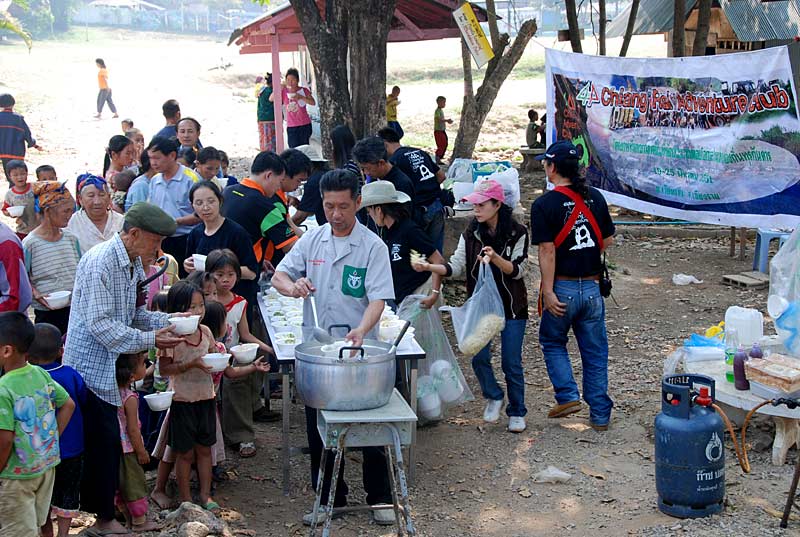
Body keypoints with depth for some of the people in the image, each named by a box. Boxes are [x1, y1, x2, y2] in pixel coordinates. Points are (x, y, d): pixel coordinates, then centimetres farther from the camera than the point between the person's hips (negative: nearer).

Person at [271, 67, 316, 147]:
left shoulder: (304, 90, 2)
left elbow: (313, 102, -11)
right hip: (291, 126, 1)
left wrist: (301, 97, -25)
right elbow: (271, 99, -5)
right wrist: (280, 88, -17)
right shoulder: (284, 91, 6)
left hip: (304, 125, -1)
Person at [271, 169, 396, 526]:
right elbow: (279, 275, 4)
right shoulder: (311, 240, 4)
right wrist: (292, 286, -21)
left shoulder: (373, 247, -8)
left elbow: (378, 299, -15)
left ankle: (380, 498, 20)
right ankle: (330, 498, 26)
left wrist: (361, 330, -34)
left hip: (358, 351, -4)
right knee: (319, 430, 12)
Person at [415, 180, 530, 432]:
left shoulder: (517, 233, -8)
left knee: (511, 363, 1)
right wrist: (430, 267, -20)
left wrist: (495, 258, -31)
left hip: (511, 307, -3)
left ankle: (517, 412, 20)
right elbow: (456, 266, -3)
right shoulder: (471, 233, 1)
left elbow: (518, 270, -13)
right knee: (479, 357, -7)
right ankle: (493, 397, 21)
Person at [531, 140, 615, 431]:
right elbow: (608, 240, 9)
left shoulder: (544, 204, -11)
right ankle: (600, 414, 15)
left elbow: (547, 250, -16)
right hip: (592, 287, 4)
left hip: (562, 288, -4)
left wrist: (548, 292, -15)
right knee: (595, 351, 11)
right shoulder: (595, 198, 2)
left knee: (552, 342, 19)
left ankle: (568, 395, 5)